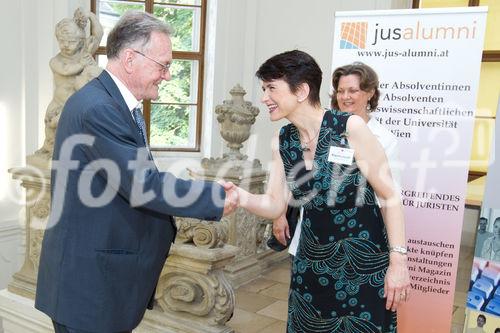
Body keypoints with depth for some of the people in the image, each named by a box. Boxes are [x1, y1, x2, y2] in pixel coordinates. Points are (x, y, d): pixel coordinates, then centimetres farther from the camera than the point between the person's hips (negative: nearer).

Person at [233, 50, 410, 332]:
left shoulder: (350, 128, -17)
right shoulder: (282, 142, -1)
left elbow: (391, 196, -13)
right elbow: (275, 205, 1)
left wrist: (398, 261, -15)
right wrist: (240, 196, -18)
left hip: (363, 262, -5)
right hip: (311, 263, 5)